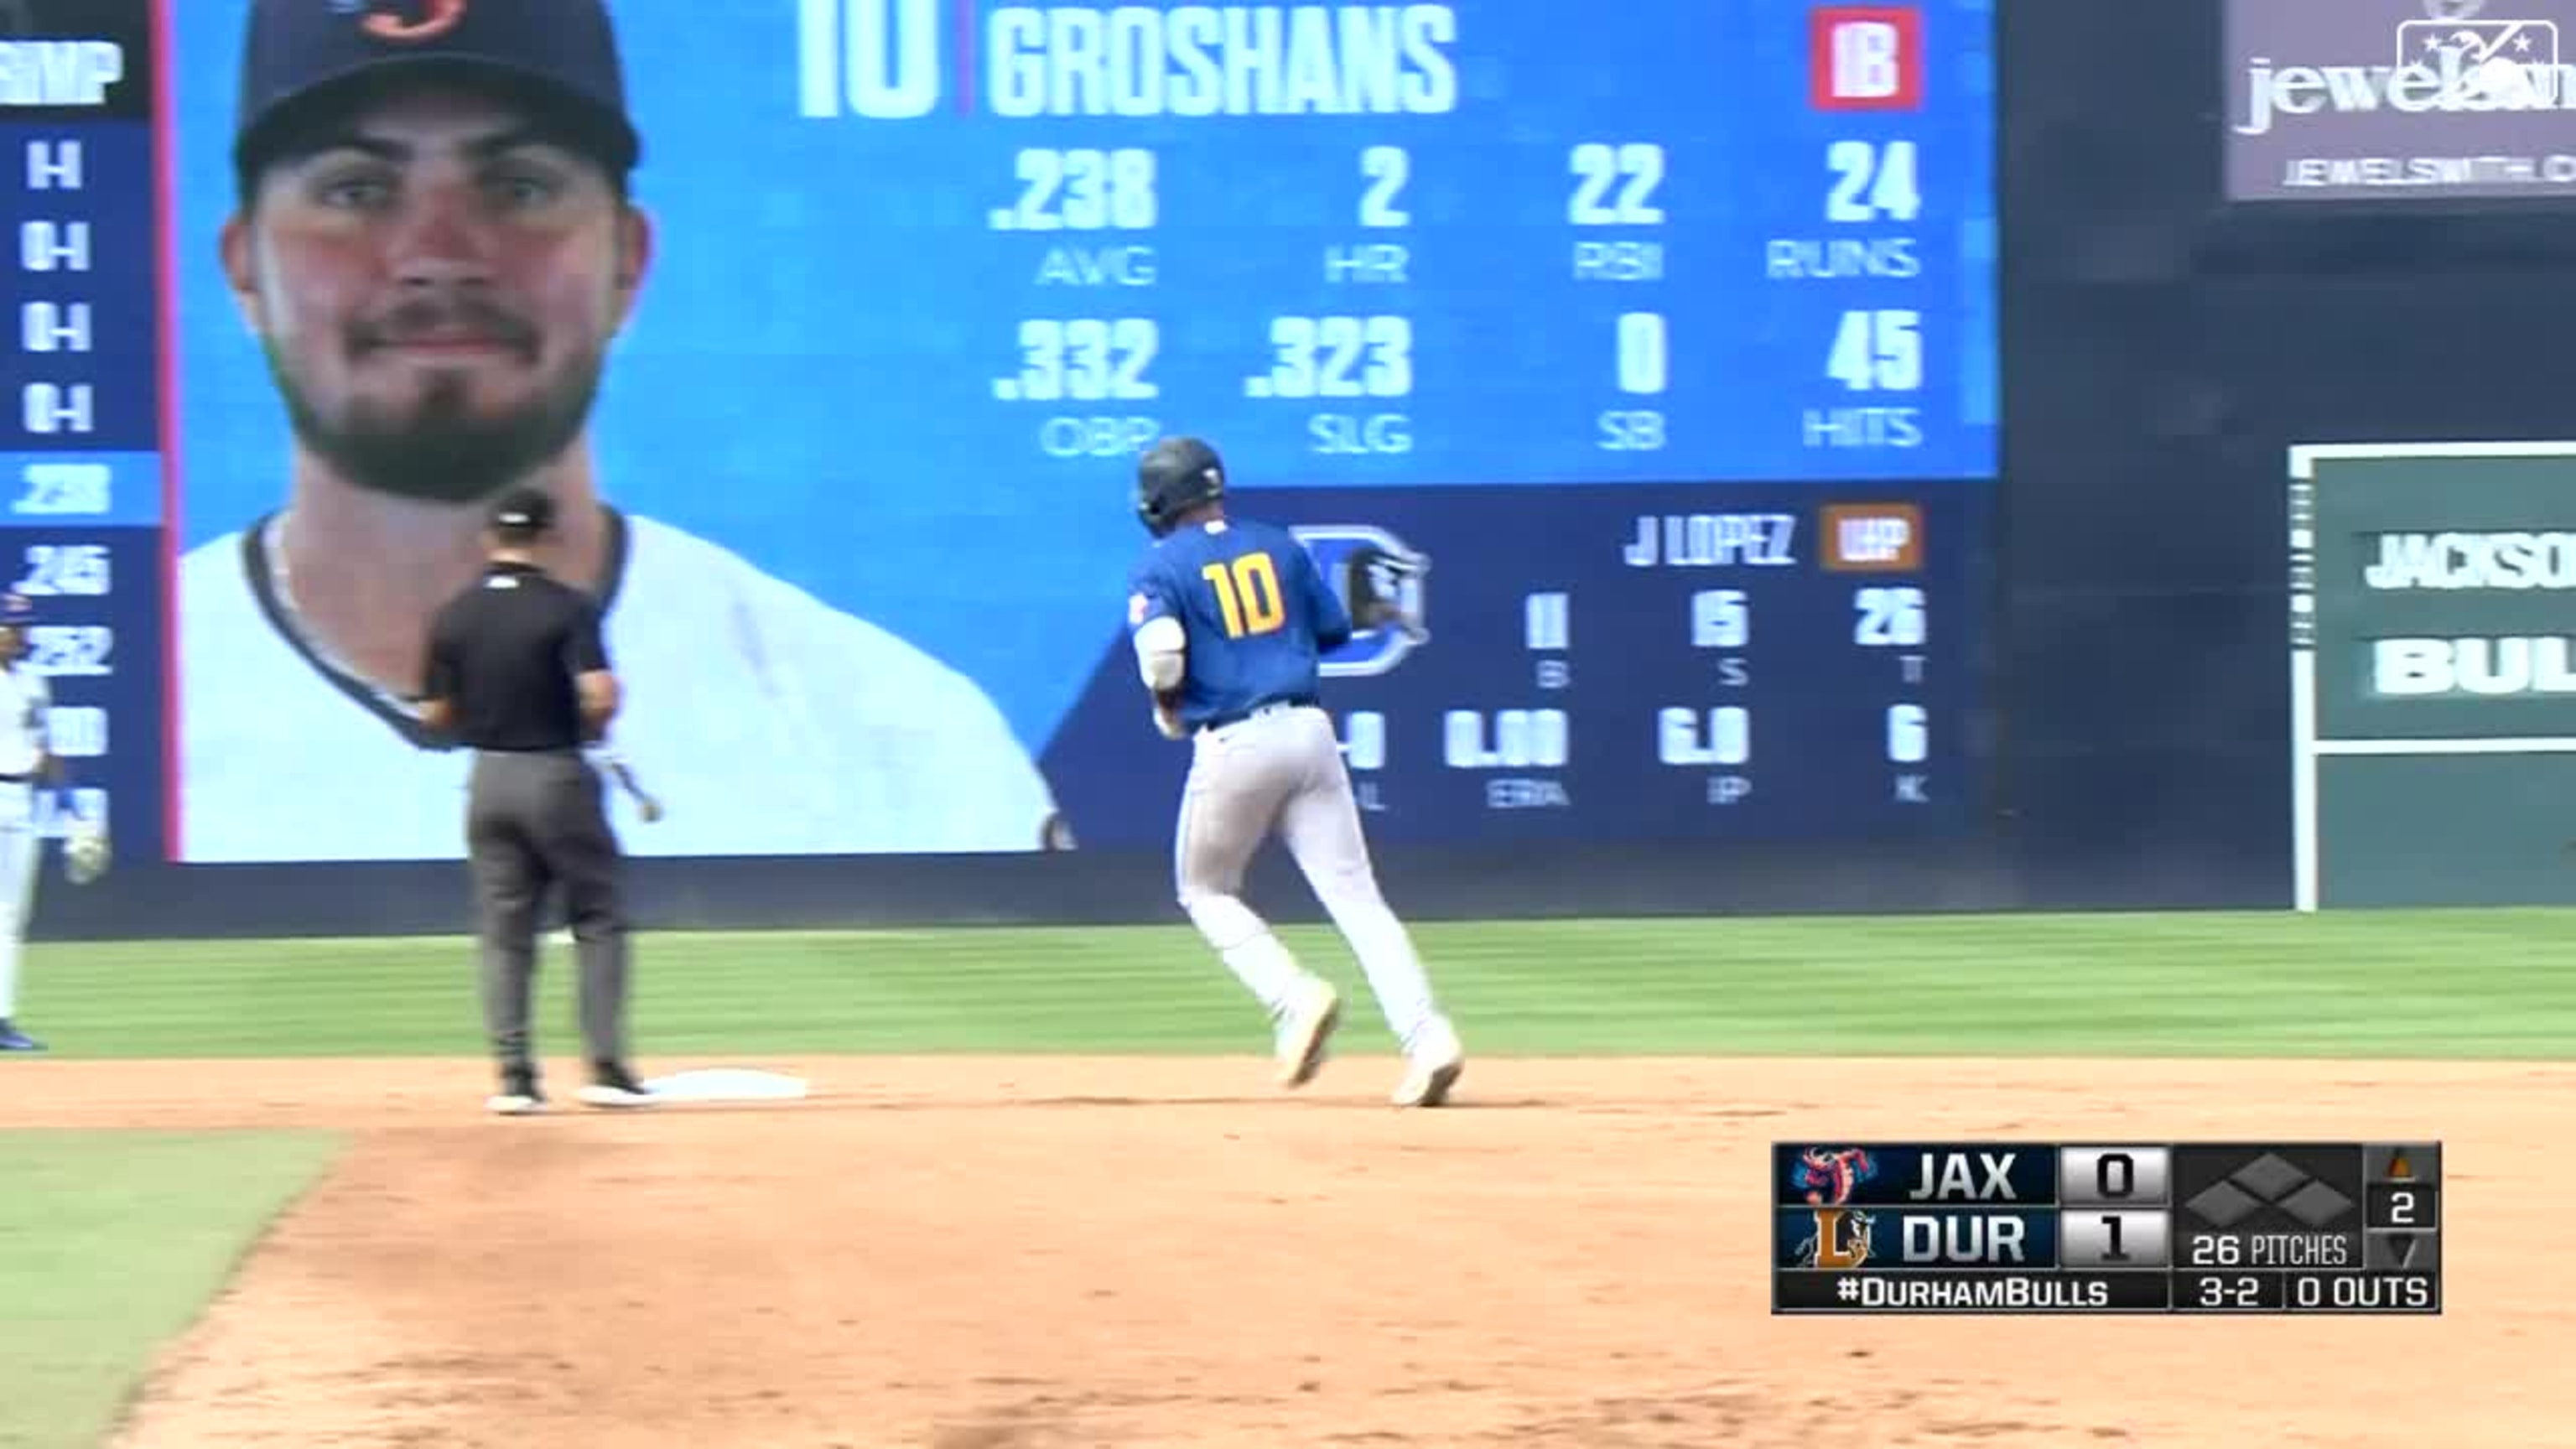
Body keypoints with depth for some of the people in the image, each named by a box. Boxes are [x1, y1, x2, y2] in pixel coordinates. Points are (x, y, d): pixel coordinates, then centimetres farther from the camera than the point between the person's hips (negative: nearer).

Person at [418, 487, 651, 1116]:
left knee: (503, 932, 9)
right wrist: (592, 730, 1)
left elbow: (435, 715, 3)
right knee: (598, 920, 6)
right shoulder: (567, 607, -10)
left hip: (488, 779, 3)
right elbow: (600, 694, -20)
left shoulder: (453, 617, 2)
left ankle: (514, 1075, 4)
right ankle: (606, 1067, -1)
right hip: (558, 774, -3)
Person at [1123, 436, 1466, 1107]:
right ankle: (1427, 1036, -16)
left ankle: (1294, 998, -6)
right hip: (1308, 731, 4)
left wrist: (1167, 709, 3)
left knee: (1206, 891, 17)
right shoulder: (1278, 545, 12)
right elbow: (1334, 628, 16)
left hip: (1233, 744, -4)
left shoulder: (1159, 568, -2)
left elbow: (1161, 657, -17)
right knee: (1355, 894, 0)